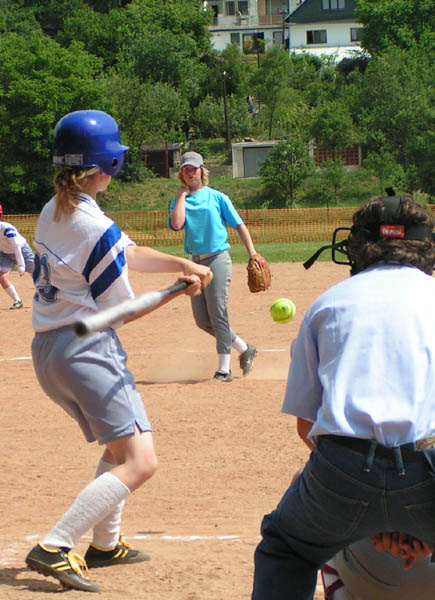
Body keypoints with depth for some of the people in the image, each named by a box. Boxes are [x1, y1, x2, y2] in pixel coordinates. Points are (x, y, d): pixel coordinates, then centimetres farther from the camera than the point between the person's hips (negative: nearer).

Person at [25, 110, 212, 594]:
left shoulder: (53, 212, 8)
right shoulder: (97, 230, -19)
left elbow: (130, 255, 13)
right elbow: (124, 310, -10)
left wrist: (184, 265, 1)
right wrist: (181, 289, 1)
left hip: (47, 349, 10)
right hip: (87, 349, -10)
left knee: (119, 447, 27)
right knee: (139, 461, -14)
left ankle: (104, 544, 32)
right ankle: (53, 549, -20)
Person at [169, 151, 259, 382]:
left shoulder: (217, 197, 2)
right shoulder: (179, 201, 9)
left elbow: (239, 226, 2)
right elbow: (176, 224, -11)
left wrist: (252, 254, -8)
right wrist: (182, 195, -3)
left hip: (218, 259, -5)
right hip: (196, 262, 5)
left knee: (218, 314, -10)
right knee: (202, 319, 5)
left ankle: (224, 369, -5)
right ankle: (244, 349, 22)